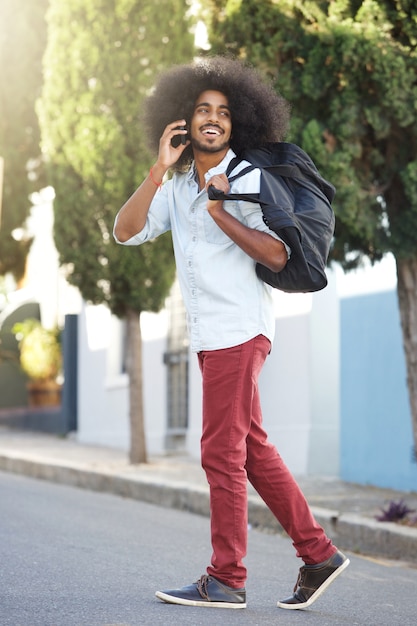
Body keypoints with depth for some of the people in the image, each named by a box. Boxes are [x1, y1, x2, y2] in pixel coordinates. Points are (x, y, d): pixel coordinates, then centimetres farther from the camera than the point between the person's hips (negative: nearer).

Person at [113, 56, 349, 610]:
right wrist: (158, 171, -7)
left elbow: (277, 255, -13)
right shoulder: (176, 188, 16)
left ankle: (226, 579, 0)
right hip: (210, 334, 8)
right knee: (252, 450, 11)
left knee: (223, 453, -6)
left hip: (239, 330, -8)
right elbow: (126, 232, 2)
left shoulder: (248, 179, -4)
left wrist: (220, 213, -16)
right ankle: (318, 554, 17)